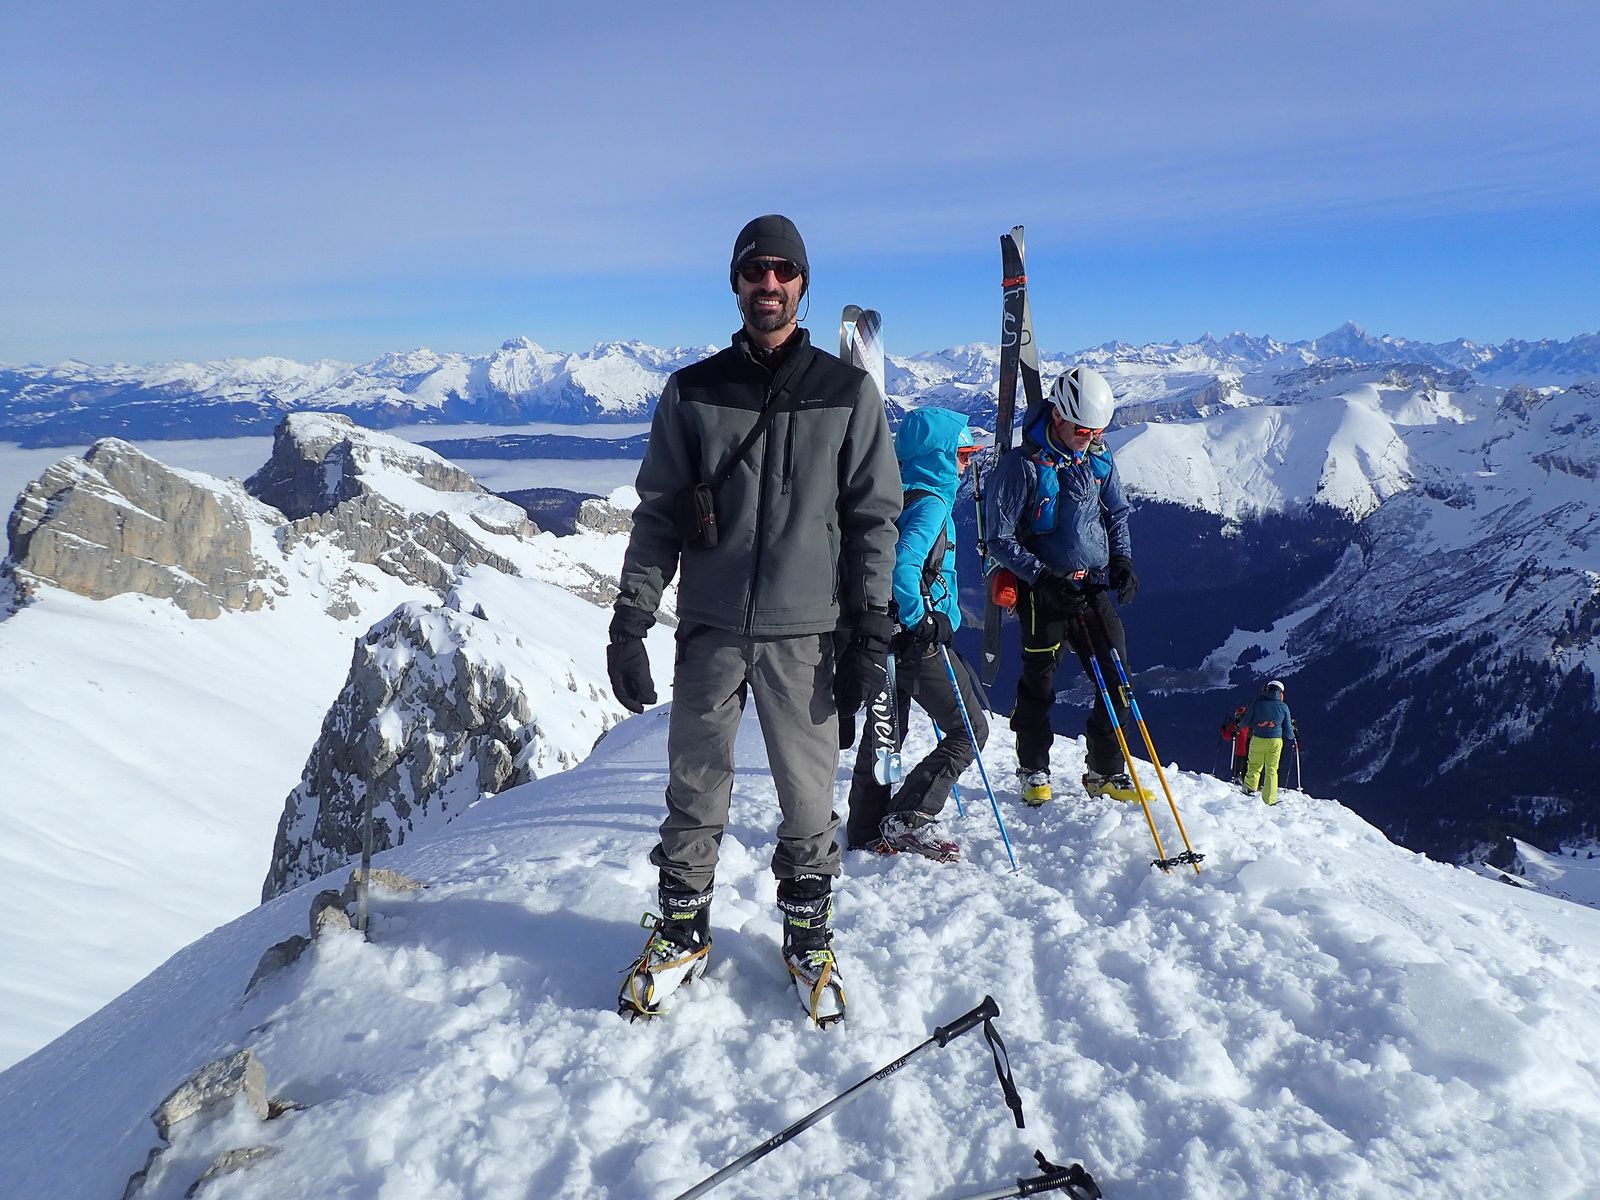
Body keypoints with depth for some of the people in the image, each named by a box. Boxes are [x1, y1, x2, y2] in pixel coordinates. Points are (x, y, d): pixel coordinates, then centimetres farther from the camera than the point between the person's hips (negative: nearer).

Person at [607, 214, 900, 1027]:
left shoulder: (847, 395, 4)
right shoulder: (692, 393, 6)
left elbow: (873, 516, 4)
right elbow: (657, 514, 6)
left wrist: (870, 630, -2)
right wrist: (630, 617, -1)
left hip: (805, 630, -1)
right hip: (709, 626, 1)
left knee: (807, 793, 6)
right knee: (694, 787, 9)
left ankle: (808, 934, 26)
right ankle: (682, 929, 27)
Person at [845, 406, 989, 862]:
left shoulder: (897, 498, 12)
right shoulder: (931, 504, -16)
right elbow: (902, 565, -30)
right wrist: (923, 620, -22)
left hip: (891, 632, 10)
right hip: (918, 638, -10)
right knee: (970, 728, 0)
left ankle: (866, 829, 25)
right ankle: (909, 818, 0)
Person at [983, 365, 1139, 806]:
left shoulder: (1099, 460, 4)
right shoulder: (1022, 464, -13)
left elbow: (1117, 514, 19)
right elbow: (1000, 539, -11)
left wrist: (1121, 560, 3)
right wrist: (1044, 577, -20)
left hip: (1094, 588, 5)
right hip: (1043, 590, -5)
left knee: (1117, 681, 4)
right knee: (1039, 686, 5)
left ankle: (1106, 772, 18)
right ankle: (1034, 772, 22)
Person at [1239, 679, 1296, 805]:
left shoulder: (1257, 702, -4)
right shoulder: (1283, 707, -1)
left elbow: (1246, 721, 2)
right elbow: (1287, 729, 6)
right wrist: (1292, 738, 28)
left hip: (1257, 739, -1)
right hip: (1275, 741, 1)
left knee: (1254, 766, 15)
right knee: (1271, 770, 8)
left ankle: (1249, 786, -5)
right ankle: (1269, 800, 7)